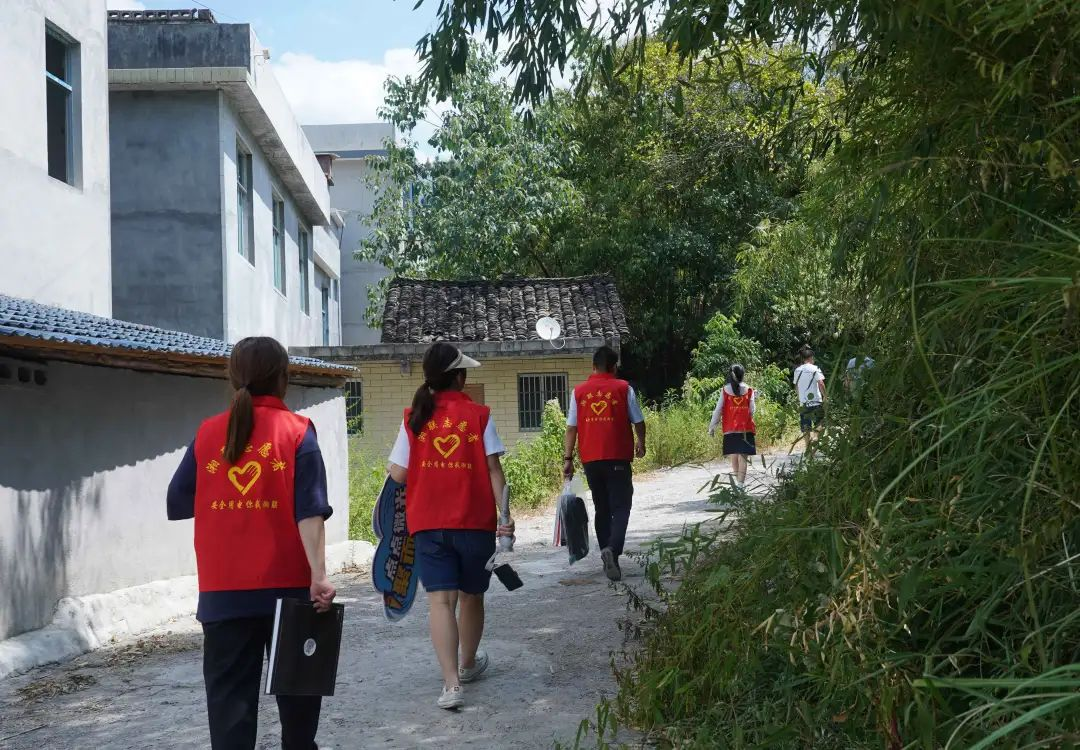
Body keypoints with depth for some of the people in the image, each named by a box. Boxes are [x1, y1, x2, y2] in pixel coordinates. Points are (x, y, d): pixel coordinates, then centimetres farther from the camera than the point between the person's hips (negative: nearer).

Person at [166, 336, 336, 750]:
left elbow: (178, 502, 7)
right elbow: (310, 511, -13)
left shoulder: (208, 433, 2)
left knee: (229, 693, 5)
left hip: (224, 590, 1)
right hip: (287, 585, -1)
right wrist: (318, 574, -16)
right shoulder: (297, 431, -5)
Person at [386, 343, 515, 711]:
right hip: (475, 521, 0)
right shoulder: (479, 415, -3)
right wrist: (506, 514, -7)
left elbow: (398, 474, -3)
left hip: (428, 524, 0)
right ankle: (468, 663, 38)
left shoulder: (414, 418, 0)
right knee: (471, 596, 18)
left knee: (441, 600, -2)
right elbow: (493, 469, -8)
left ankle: (451, 683, -13)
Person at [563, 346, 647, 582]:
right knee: (620, 507, 0)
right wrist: (641, 445, 20)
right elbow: (638, 422, 3)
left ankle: (609, 559, 19)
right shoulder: (623, 389, -1)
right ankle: (612, 549, -23)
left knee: (601, 509, 14)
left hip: (591, 460, 3)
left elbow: (571, 428, 2)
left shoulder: (579, 392, 4)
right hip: (618, 458, -3)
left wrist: (568, 459, 5)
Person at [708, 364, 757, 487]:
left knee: (734, 455, 11)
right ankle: (741, 482, -8)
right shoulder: (749, 390, -2)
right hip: (746, 428, -1)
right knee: (743, 456, -2)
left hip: (730, 429, 1)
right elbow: (752, 410, -2)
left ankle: (738, 480, 17)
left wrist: (712, 426, 5)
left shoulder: (725, 390, 0)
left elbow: (718, 410, -1)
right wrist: (755, 399, 16)